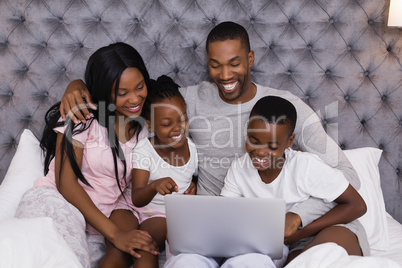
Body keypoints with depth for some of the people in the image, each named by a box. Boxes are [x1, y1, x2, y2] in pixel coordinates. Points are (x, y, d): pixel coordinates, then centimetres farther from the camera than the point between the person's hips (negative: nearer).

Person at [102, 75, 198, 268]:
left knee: (146, 252, -29)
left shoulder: (193, 149, -4)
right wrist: (155, 186, -43)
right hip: (131, 206, -1)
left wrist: (194, 190, -7)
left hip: (162, 214, 1)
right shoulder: (143, 150, -13)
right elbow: (137, 199, -22)